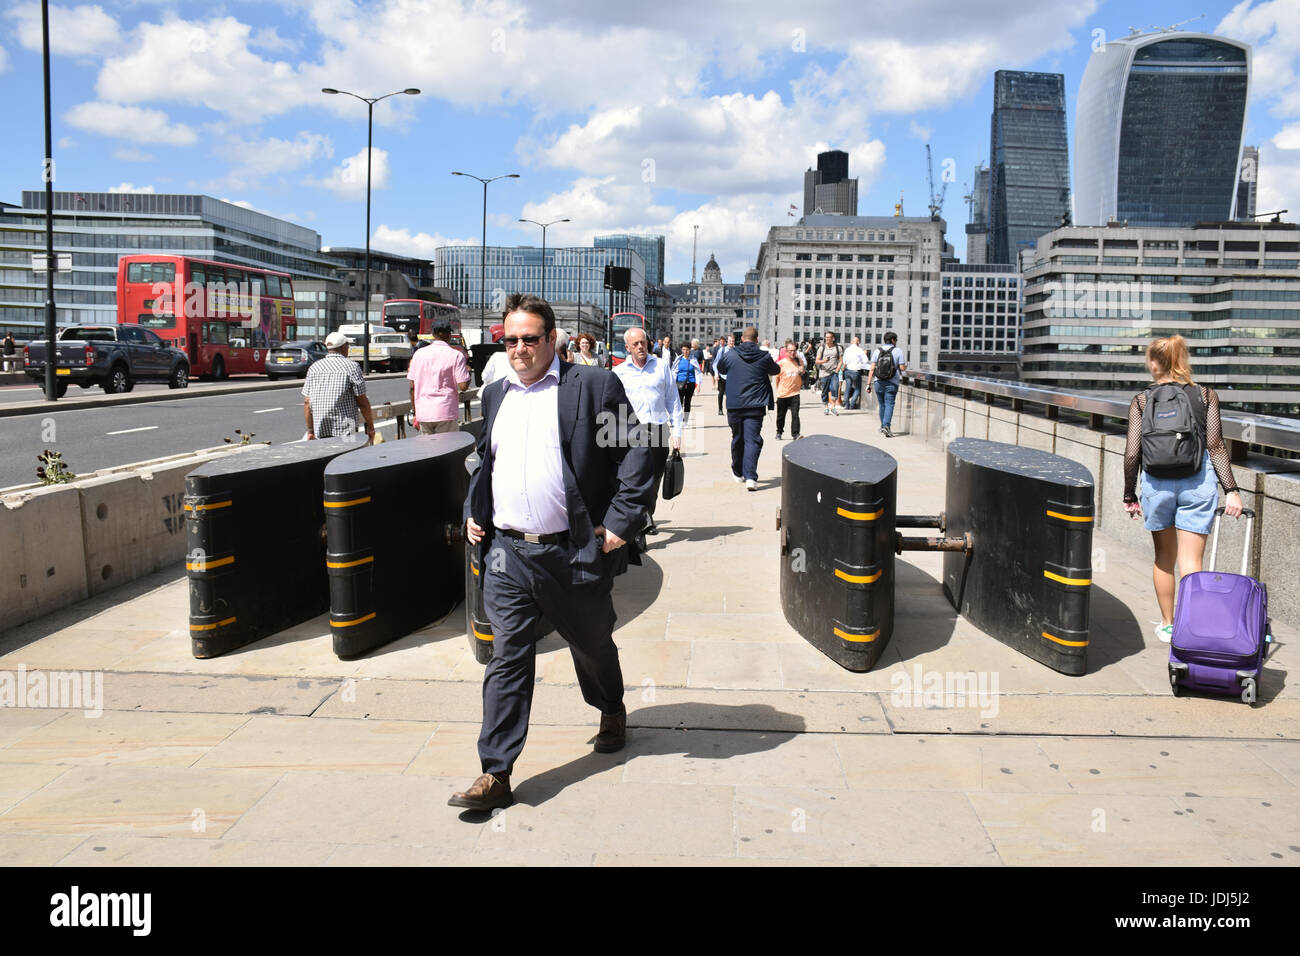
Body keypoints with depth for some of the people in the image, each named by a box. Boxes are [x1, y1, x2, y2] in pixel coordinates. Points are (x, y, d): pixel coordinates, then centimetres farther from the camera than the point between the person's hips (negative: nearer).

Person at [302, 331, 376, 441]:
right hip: (345, 430, -5)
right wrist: (370, 427, 5)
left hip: (321, 432, 5)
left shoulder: (314, 367, 9)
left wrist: (310, 430, 14)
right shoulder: (351, 367, -4)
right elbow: (362, 402, -5)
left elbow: (307, 402, 7)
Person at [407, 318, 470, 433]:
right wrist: (467, 371, 10)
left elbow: (412, 387, 6)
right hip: (446, 413, -3)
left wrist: (415, 412, 15)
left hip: (423, 414, 4)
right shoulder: (456, 355, -5)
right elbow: (463, 386, -10)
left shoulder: (419, 353, 6)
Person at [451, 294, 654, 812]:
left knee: (592, 646, 17)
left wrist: (621, 522, -12)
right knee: (507, 659, 2)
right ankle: (496, 774, 8)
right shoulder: (495, 394, 13)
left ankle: (612, 711, 47)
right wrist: (473, 512, 13)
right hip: (507, 554, 3)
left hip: (574, 552, -3)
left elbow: (635, 455, -7)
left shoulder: (594, 385, -5)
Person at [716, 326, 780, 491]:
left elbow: (722, 370, 18)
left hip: (734, 405, 2)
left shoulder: (730, 355, 0)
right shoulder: (764, 357, -2)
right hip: (756, 405, -2)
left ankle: (738, 472, 31)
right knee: (752, 440, -4)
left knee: (737, 439, 17)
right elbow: (776, 370, 16)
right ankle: (750, 477, -16)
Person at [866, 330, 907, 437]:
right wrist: (905, 364, 18)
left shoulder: (877, 351, 5)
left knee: (882, 404, 15)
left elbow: (872, 368, 0)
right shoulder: (898, 351, -2)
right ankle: (886, 426, -20)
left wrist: (868, 384, 1)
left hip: (879, 382, 3)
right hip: (892, 383, -3)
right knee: (889, 404, -4)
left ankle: (883, 426, 23)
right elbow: (902, 367, -6)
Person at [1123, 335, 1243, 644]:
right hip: (1197, 482, -1)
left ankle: (1167, 625, 28)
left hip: (1156, 483, 1)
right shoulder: (1206, 396, 3)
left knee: (1164, 557, 17)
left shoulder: (1141, 401, 1)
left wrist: (1129, 496, 6)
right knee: (1190, 561, 0)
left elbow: (1132, 453, -2)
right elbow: (1215, 447, -4)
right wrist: (1231, 490, -3)